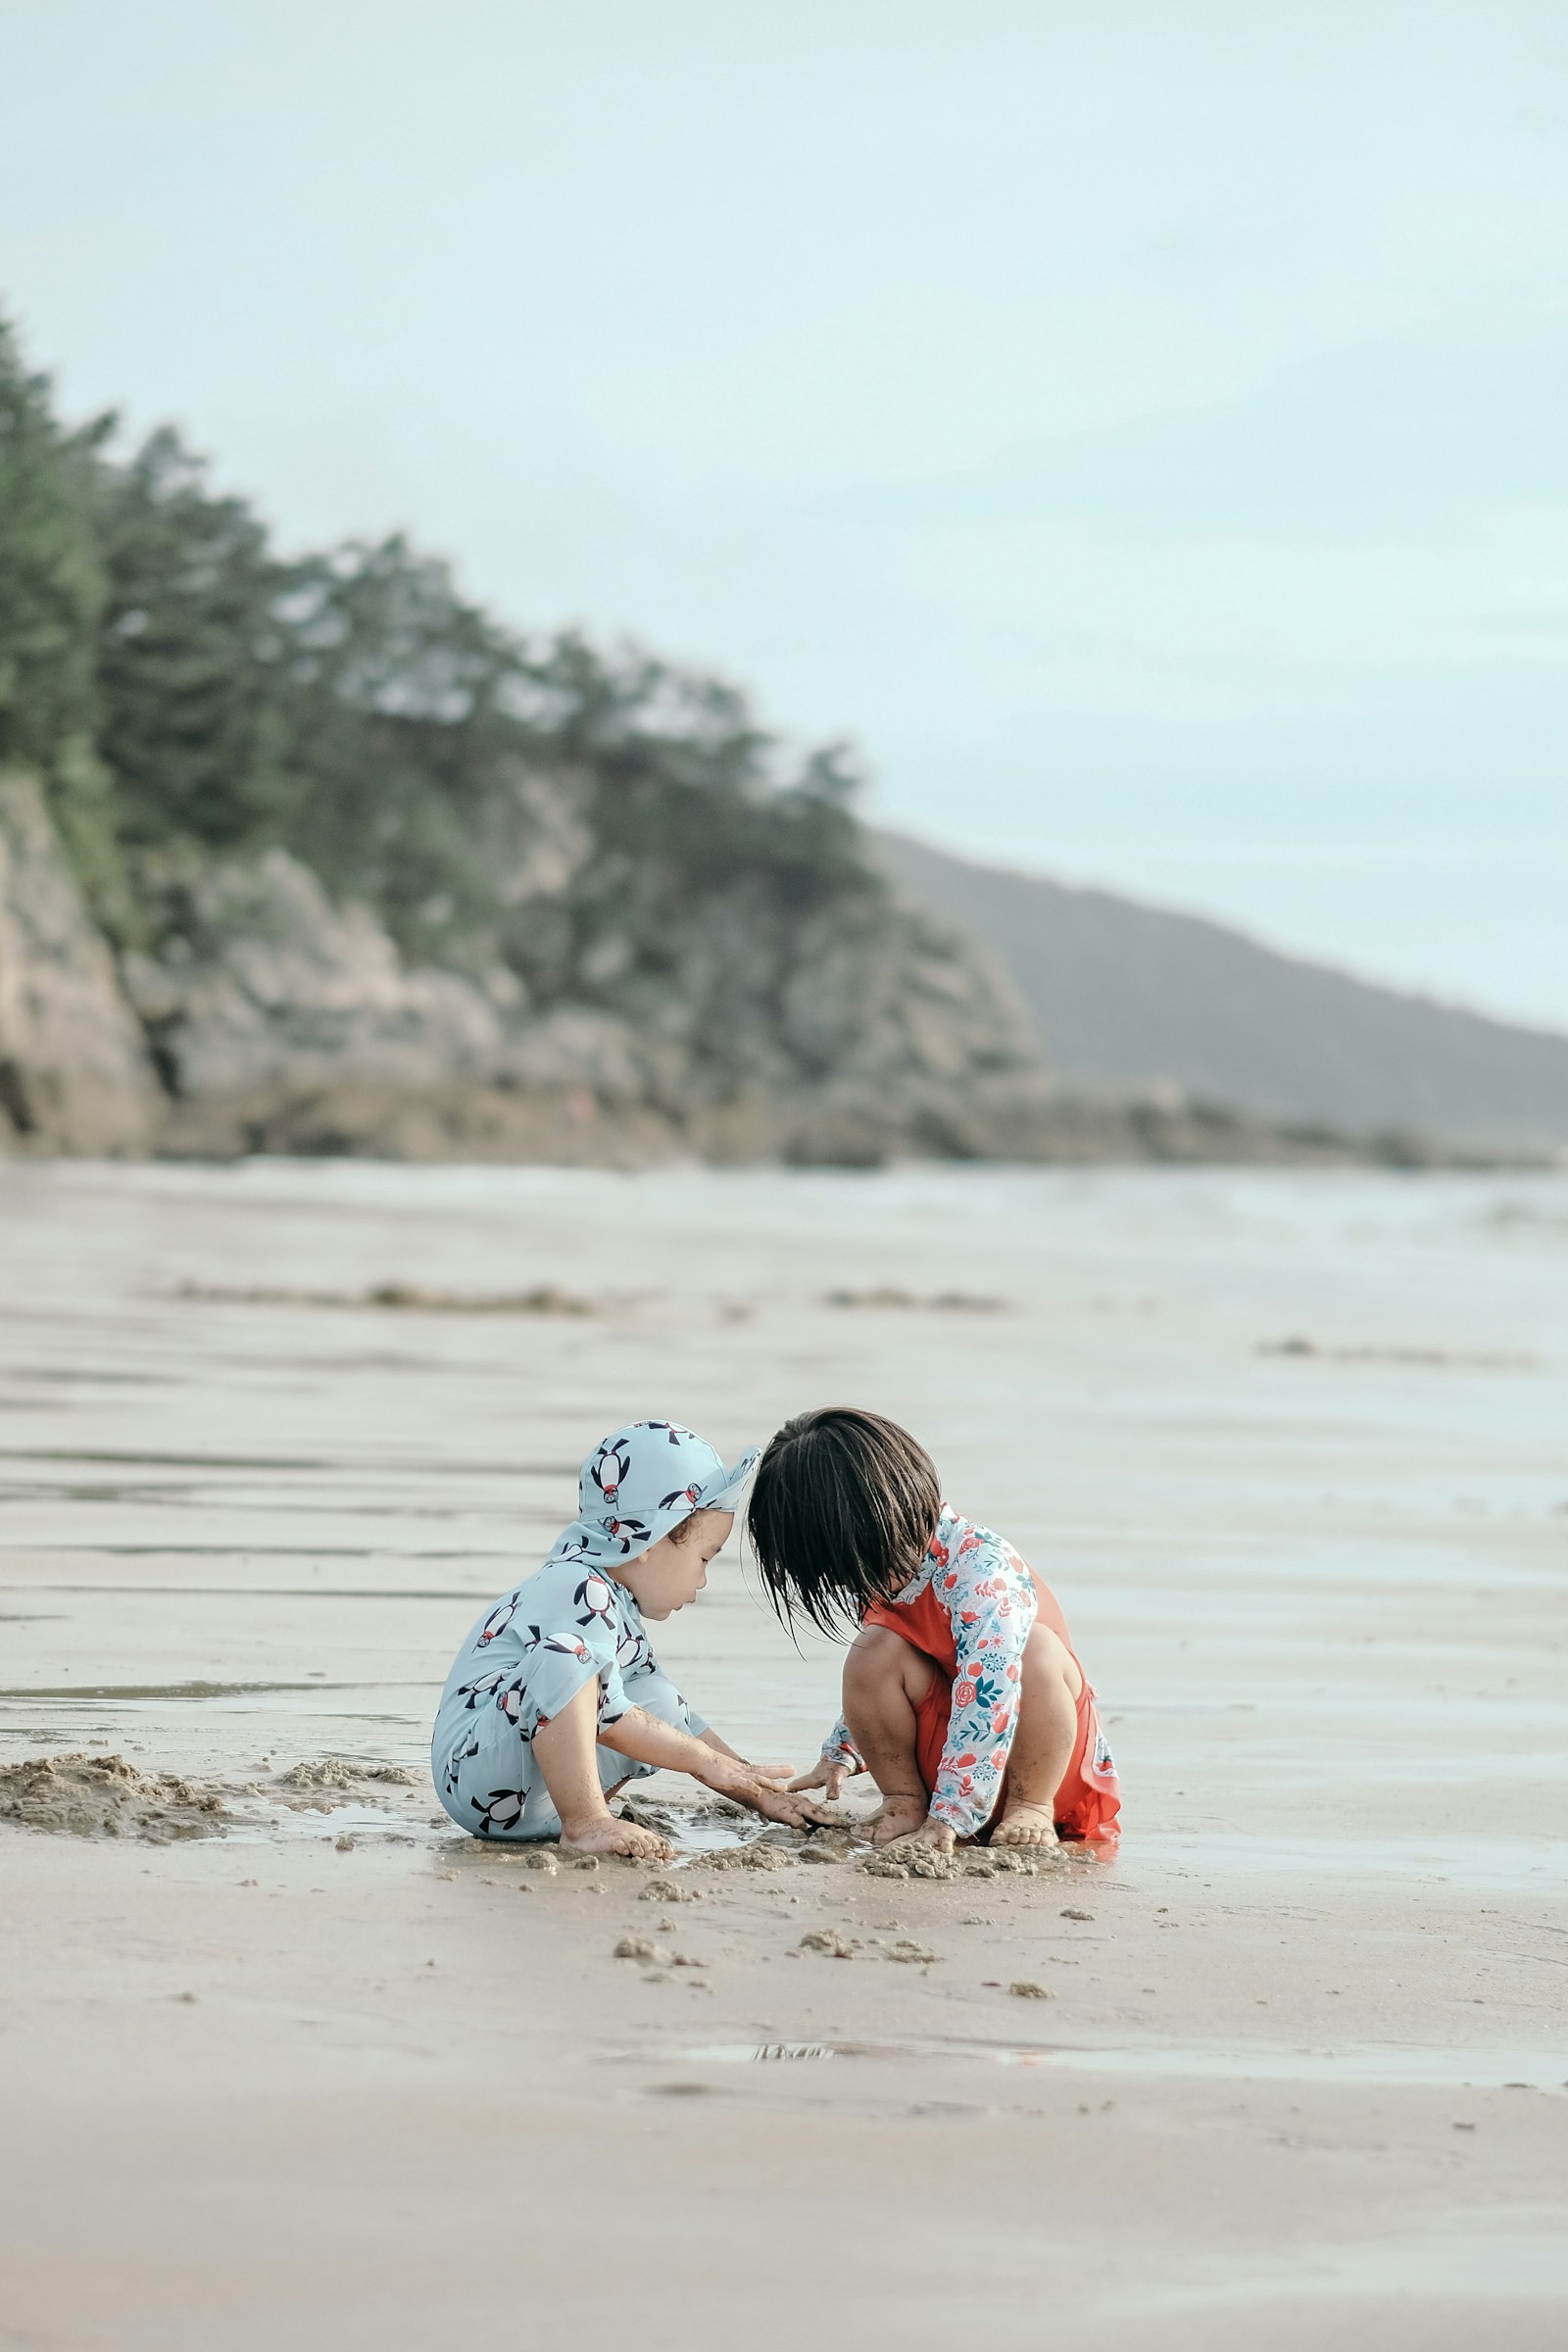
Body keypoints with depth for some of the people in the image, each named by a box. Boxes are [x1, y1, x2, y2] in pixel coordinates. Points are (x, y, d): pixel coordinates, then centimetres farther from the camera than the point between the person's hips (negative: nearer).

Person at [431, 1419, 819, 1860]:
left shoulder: (620, 1608, 17)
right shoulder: (582, 1593, -16)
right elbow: (605, 1714, -24)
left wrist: (757, 1793, 19)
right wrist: (706, 1761, -16)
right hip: (478, 1774, -11)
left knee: (657, 1701, 20)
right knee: (568, 1660, -33)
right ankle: (584, 1822, -31)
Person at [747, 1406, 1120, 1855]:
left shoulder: (982, 1570, -29)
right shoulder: (884, 1576, -4)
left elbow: (986, 1700, -36)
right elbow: (876, 1683, 18)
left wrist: (948, 1817, -38)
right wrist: (839, 1756, 17)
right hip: (940, 1760, 5)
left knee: (1039, 1649, -33)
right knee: (873, 1650, -19)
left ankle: (1031, 1804, -16)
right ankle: (904, 1799, -7)